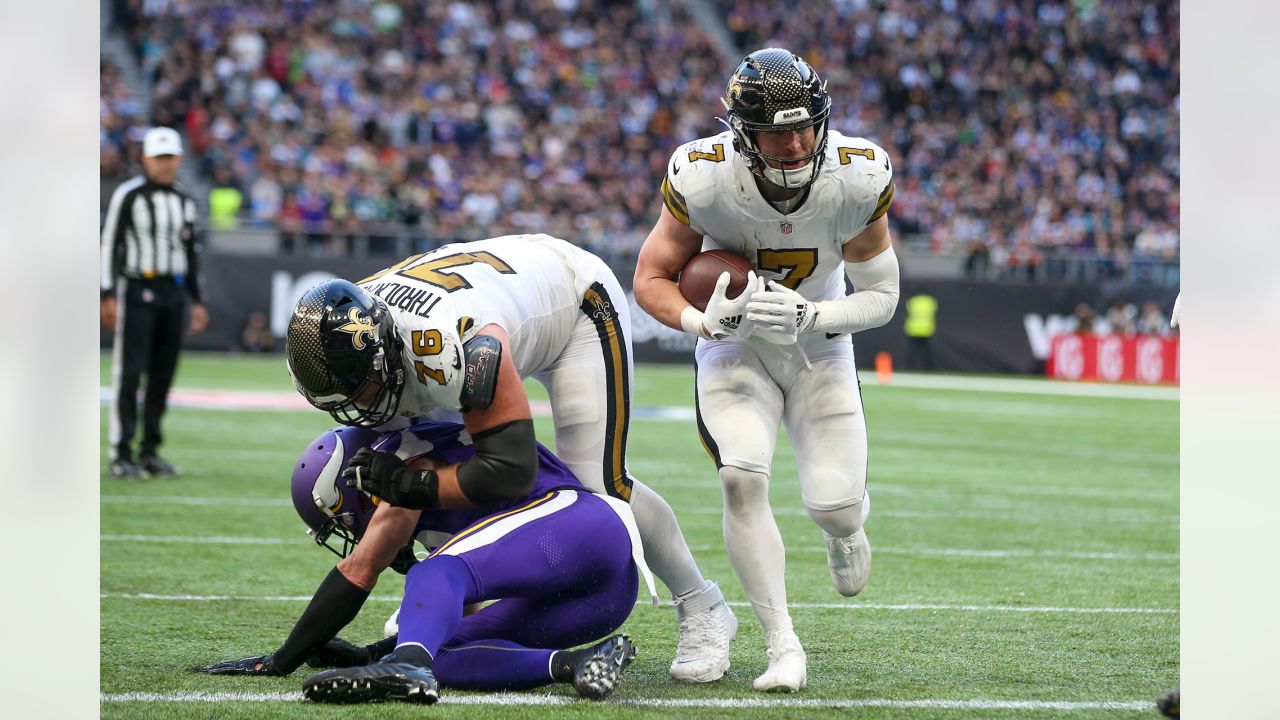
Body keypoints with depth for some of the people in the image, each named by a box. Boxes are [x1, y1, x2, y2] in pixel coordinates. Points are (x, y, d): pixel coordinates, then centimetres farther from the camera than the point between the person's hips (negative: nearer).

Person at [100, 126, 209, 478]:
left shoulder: (183, 201, 13)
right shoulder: (128, 196, -5)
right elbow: (109, 244, -6)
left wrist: (197, 301, 16)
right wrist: (107, 296, -12)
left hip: (173, 291, 6)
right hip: (136, 290, -6)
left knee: (163, 375, 6)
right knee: (129, 373, -9)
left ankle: (150, 451, 14)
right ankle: (121, 455, -9)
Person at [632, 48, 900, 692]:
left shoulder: (858, 179, -24)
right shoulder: (702, 178, -27)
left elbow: (881, 295, -12)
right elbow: (651, 279, -13)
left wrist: (808, 316, -30)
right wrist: (705, 320, -34)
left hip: (819, 349, 1)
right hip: (735, 349, -1)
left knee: (835, 506, -5)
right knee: (742, 479, -24)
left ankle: (846, 530, 37)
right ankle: (783, 648, -15)